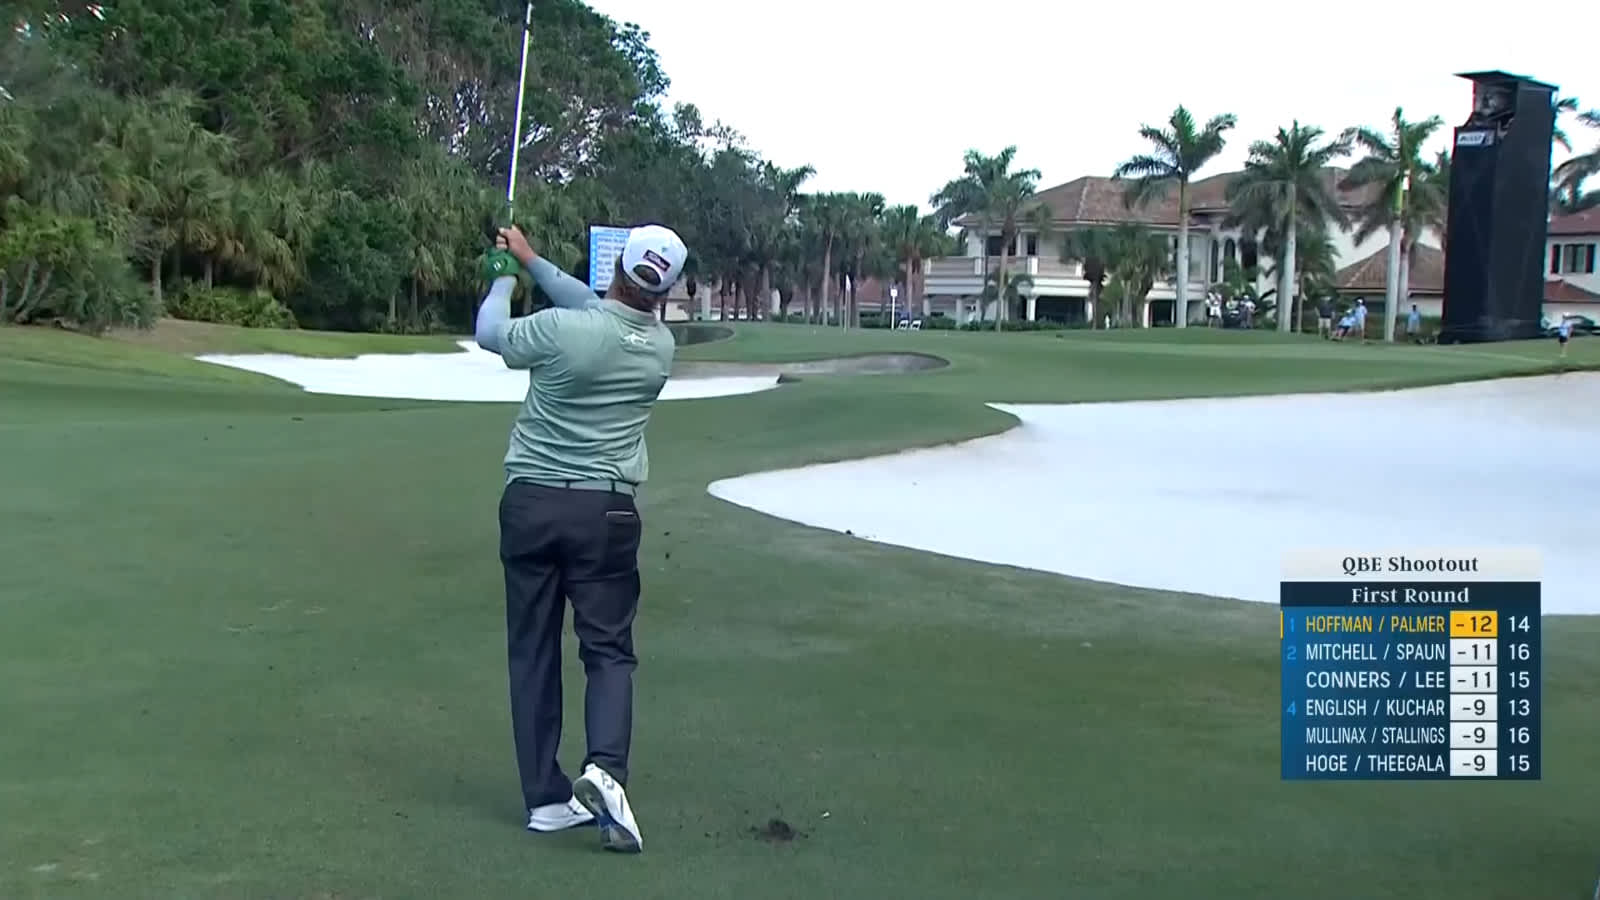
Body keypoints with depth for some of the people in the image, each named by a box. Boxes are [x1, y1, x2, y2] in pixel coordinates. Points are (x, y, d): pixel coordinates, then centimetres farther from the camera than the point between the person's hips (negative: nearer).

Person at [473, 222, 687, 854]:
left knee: (532, 651, 8)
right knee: (608, 647, 7)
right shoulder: (661, 347, 1)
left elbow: (489, 333, 9)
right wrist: (531, 261, 28)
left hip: (531, 503, -1)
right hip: (606, 511, 1)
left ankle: (546, 797, 9)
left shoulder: (561, 330, -12)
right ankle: (605, 767, -17)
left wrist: (505, 278, 28)